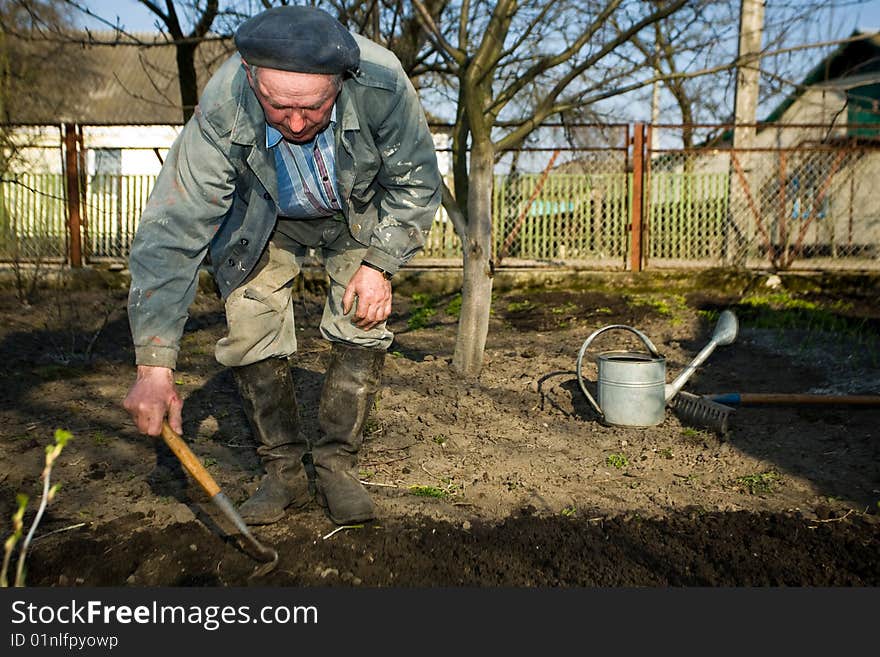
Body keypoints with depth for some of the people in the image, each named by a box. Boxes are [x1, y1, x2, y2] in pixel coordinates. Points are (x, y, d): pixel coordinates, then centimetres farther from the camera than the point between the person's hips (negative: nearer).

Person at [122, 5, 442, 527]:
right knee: (251, 336, -10)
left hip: (360, 215, 1)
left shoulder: (381, 82, -36)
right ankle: (287, 471, 6)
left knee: (364, 326, -12)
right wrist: (156, 365, -40)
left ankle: (336, 464, 4)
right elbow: (172, 231, -36)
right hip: (263, 221, 0)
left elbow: (417, 182, -18)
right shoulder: (221, 111, -37)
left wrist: (380, 265, -22)